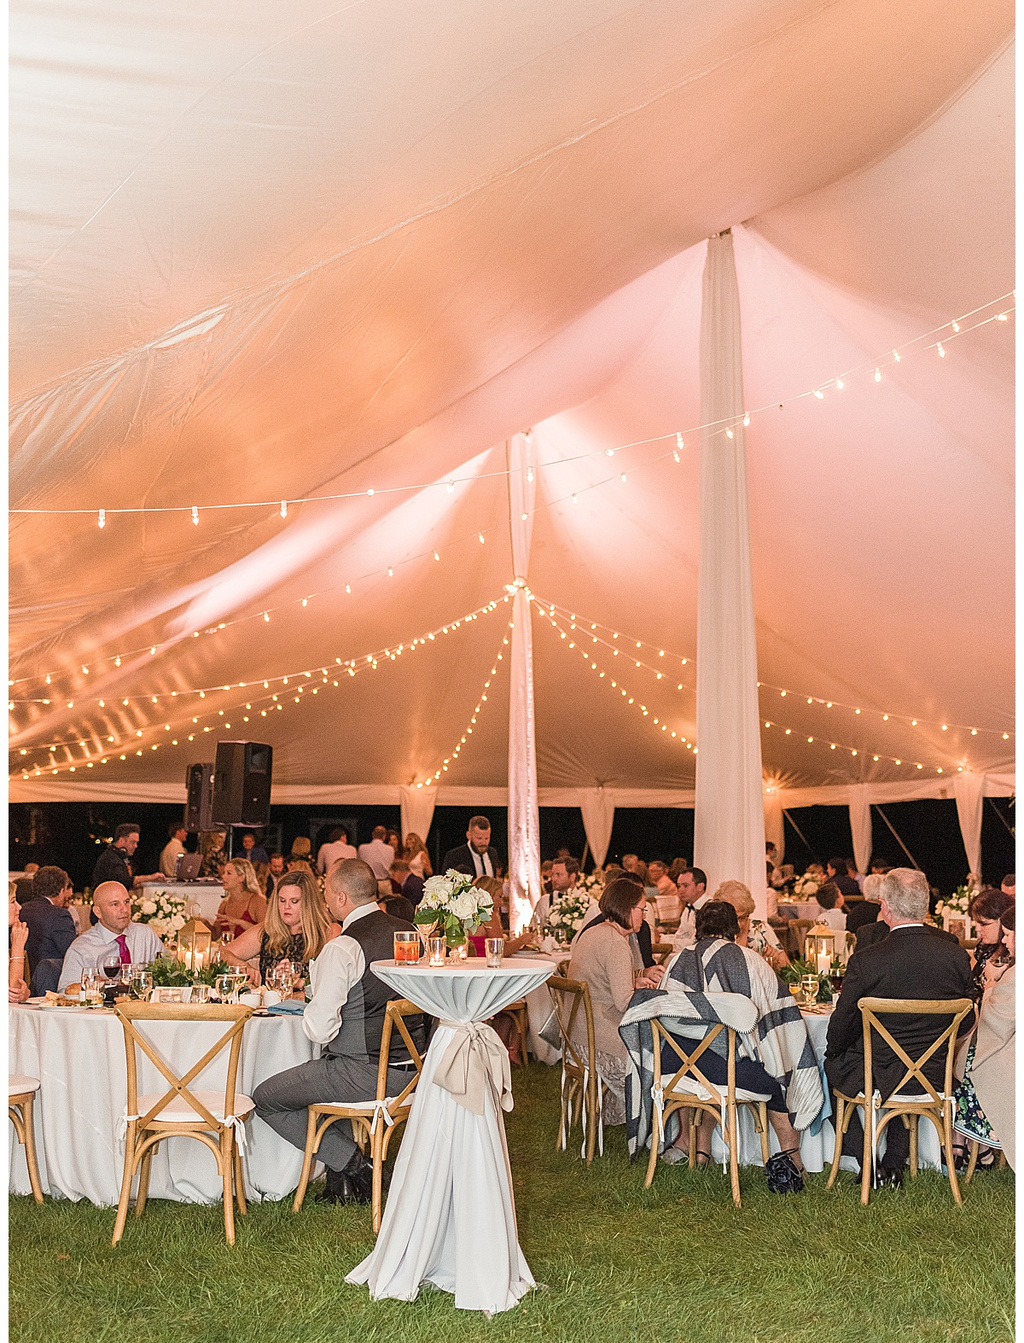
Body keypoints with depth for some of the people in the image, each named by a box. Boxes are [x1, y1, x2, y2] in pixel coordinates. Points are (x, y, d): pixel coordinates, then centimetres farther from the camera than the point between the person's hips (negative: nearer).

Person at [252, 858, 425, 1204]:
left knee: (265, 1098, 7)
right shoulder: (408, 932, 4)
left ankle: (352, 1163, 3)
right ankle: (342, 1178, 28)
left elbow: (319, 1030, -21)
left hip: (365, 1074, -8)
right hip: (409, 1068, 8)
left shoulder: (341, 949, -20)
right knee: (328, 1069, 35)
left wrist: (310, 1010, 2)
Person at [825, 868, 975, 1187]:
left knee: (833, 1063, 27)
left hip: (881, 1079, -4)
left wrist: (833, 1052, 11)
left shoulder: (865, 961, -21)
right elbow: (966, 1022, 3)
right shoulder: (956, 955, -11)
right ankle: (895, 1164, 36)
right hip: (935, 1077, 4)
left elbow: (840, 1030, -11)